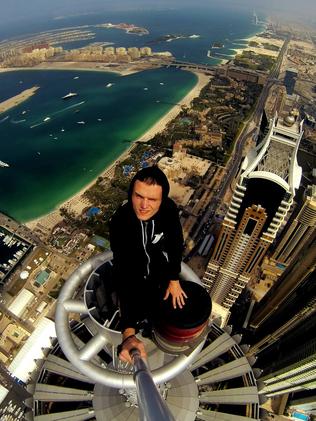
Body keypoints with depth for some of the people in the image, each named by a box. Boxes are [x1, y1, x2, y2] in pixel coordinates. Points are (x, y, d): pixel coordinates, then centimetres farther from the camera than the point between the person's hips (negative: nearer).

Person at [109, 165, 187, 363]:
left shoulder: (169, 209, -29)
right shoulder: (120, 221, -40)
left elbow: (176, 243, -11)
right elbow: (123, 274, -44)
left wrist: (174, 279, -3)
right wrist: (128, 333, -51)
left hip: (159, 265, 3)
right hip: (133, 271, -3)